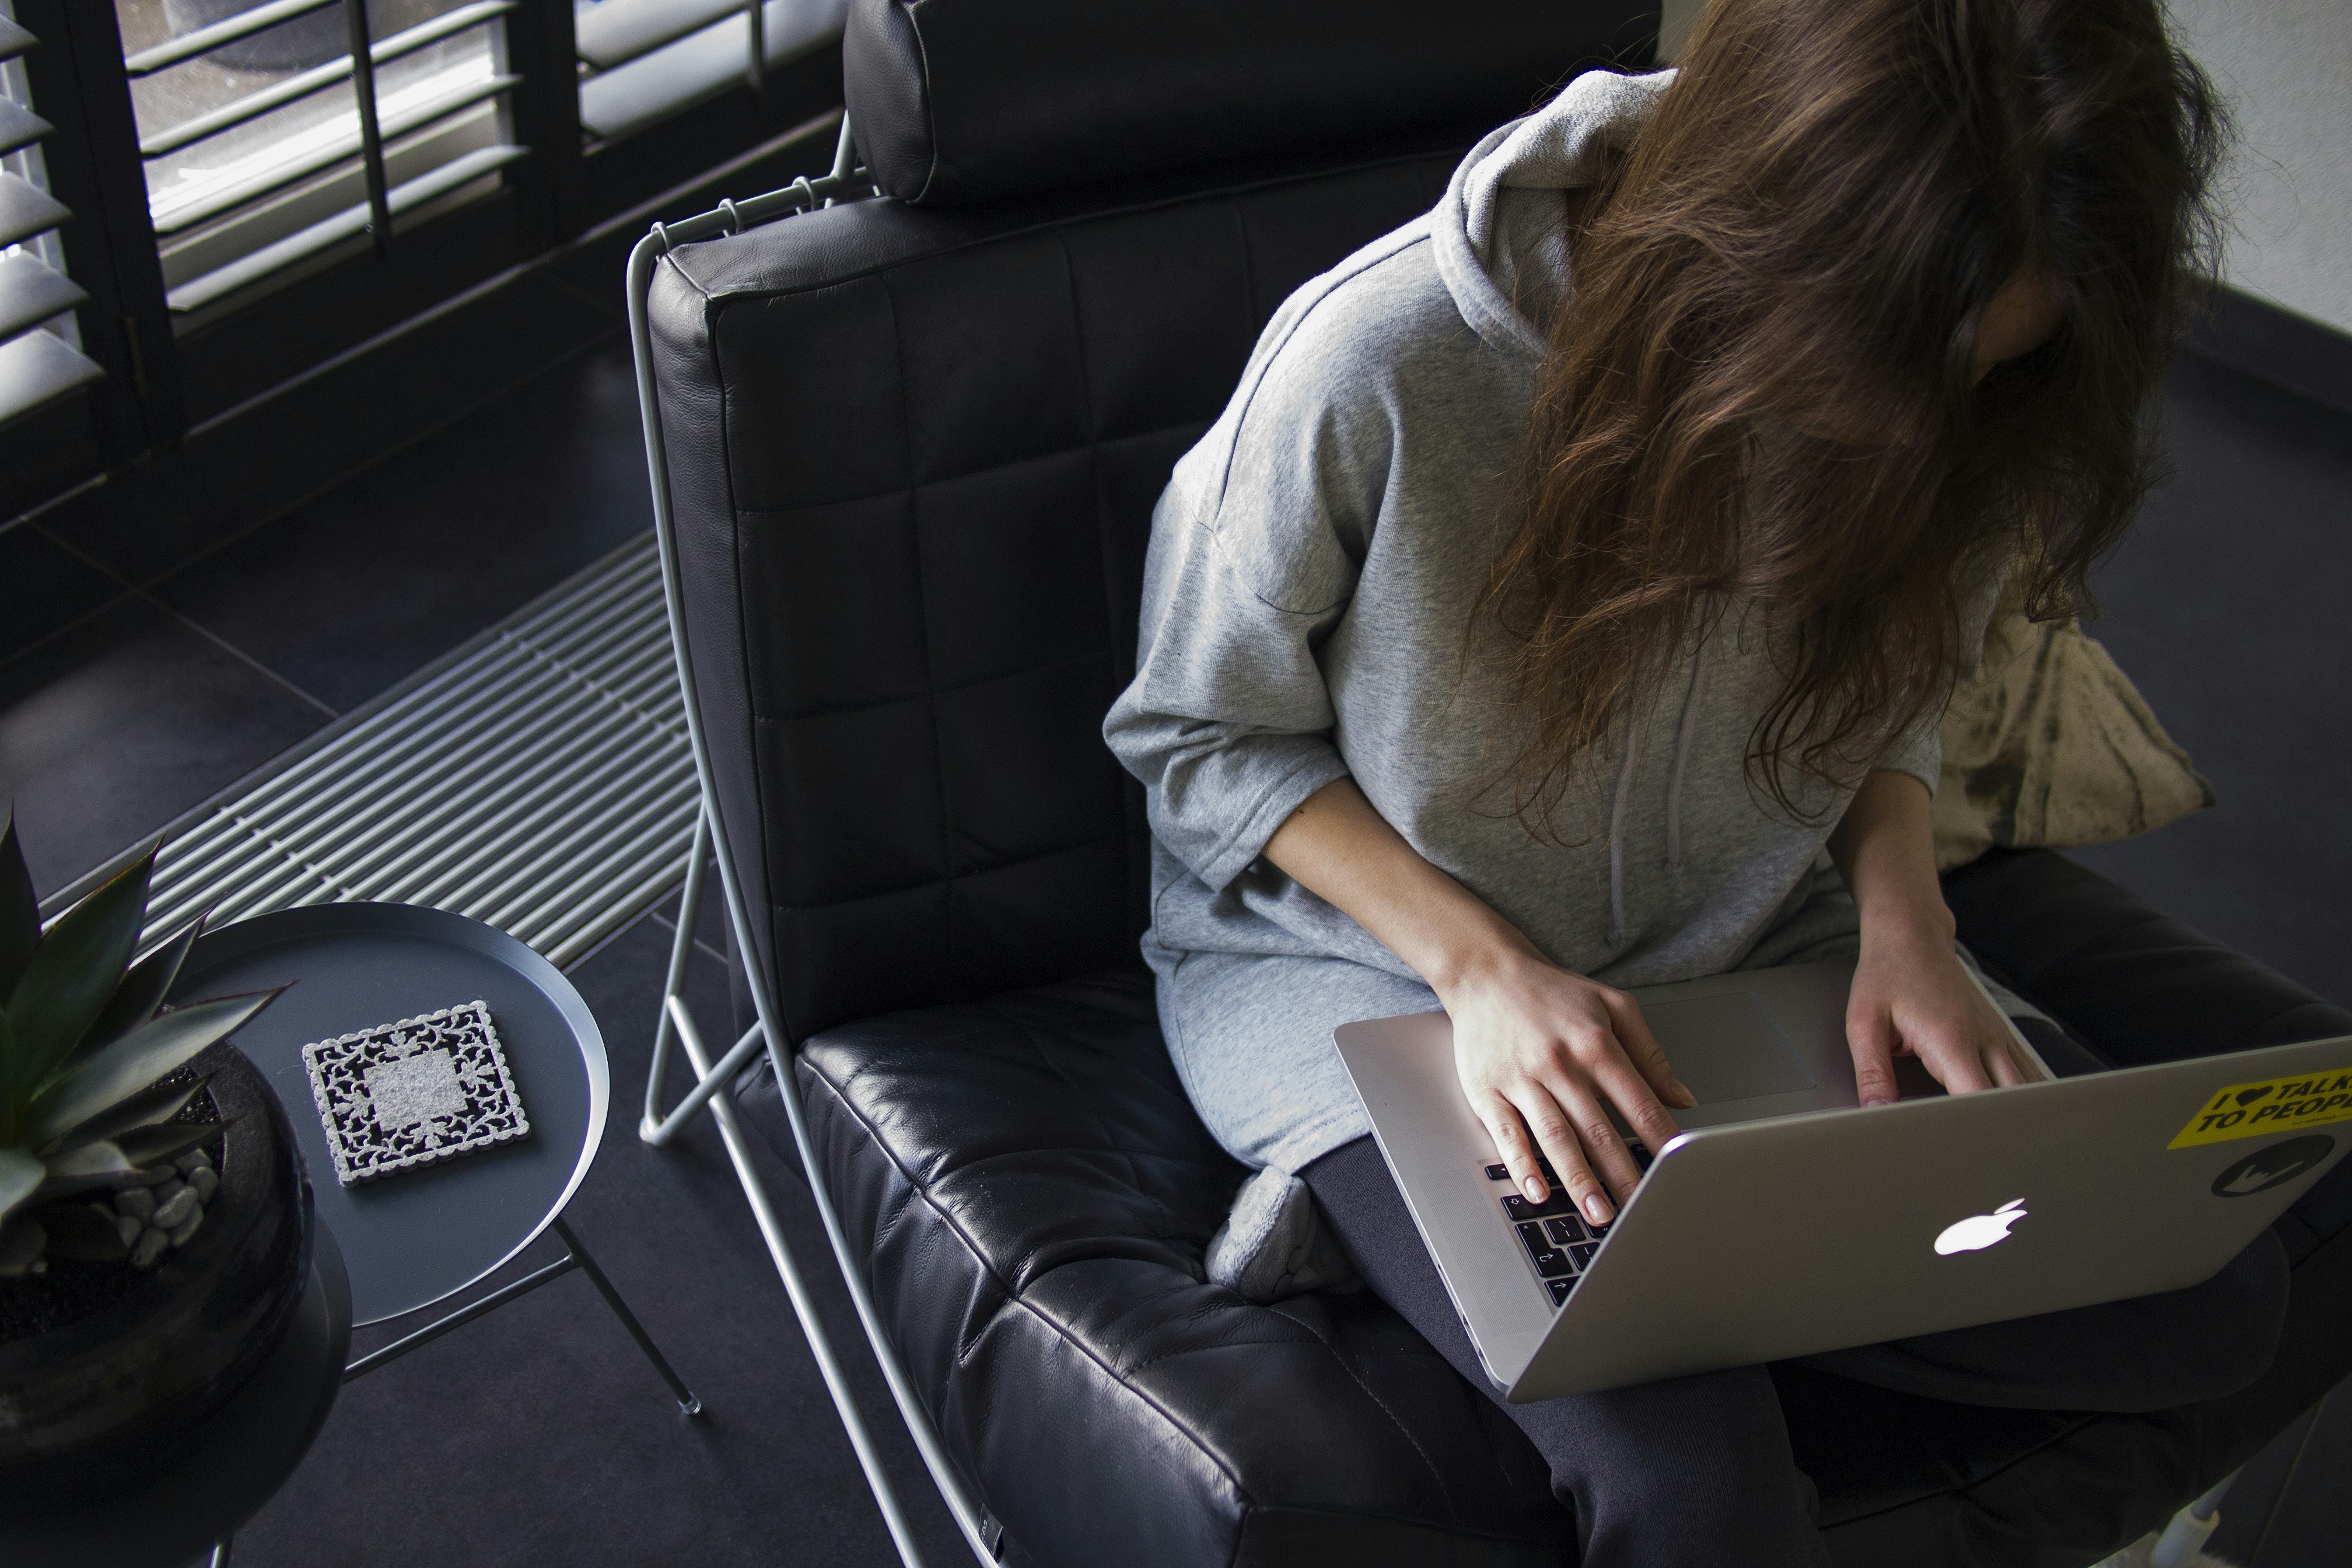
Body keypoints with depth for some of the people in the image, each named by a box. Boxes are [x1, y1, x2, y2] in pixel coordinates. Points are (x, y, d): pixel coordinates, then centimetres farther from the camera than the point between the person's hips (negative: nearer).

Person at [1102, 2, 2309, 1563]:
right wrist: (1480, 962, -24)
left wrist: (1903, 915, -13)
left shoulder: (1944, 402, -14)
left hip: (1750, 945, 5)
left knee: (2215, 1292, -11)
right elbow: (1201, 739, -12)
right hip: (1368, 958, -5)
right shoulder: (1378, 364, -28)